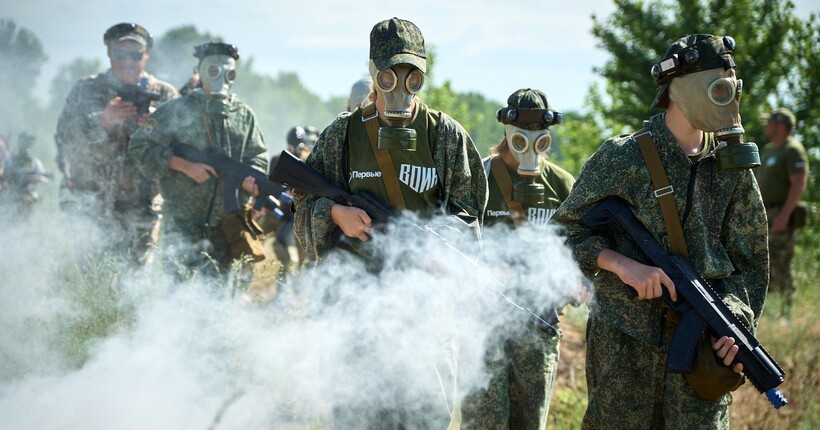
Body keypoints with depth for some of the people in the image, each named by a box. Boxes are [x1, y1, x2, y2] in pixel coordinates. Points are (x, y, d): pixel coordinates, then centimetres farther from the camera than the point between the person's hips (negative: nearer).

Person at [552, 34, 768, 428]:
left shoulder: (732, 166, 7)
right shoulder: (622, 158, -4)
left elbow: (748, 260, 11)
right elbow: (564, 230, 0)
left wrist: (735, 319, -6)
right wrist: (622, 264, -15)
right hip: (623, 342, -2)